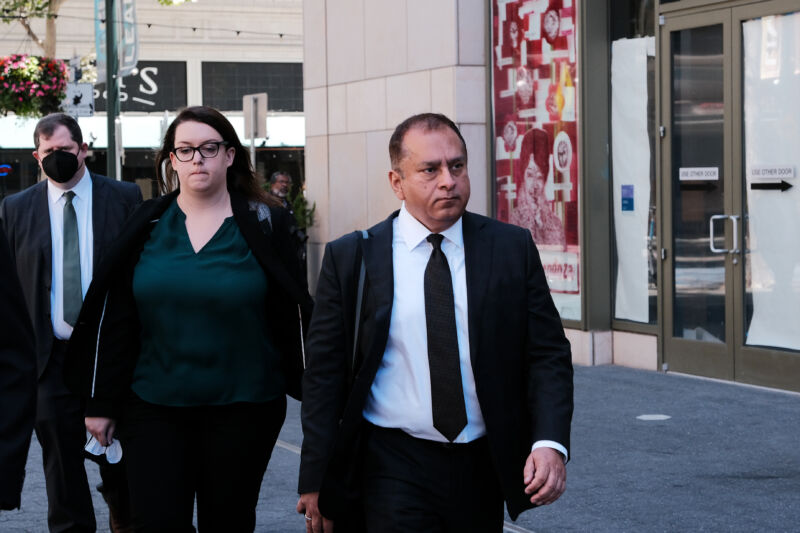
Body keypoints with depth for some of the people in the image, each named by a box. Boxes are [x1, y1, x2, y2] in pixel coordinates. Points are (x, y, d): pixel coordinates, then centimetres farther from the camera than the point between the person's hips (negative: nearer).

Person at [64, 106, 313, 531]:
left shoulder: (264, 225, 0)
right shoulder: (145, 225, 4)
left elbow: (290, 317, 0)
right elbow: (115, 321, 5)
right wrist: (103, 403, 4)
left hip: (243, 411, -1)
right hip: (154, 408, 1)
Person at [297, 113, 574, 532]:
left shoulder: (512, 248, 2)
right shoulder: (350, 258, -2)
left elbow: (548, 353, 1)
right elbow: (324, 373, 0)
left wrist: (550, 443, -14)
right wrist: (315, 482, -2)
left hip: (483, 468, 3)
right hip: (393, 470, -2)